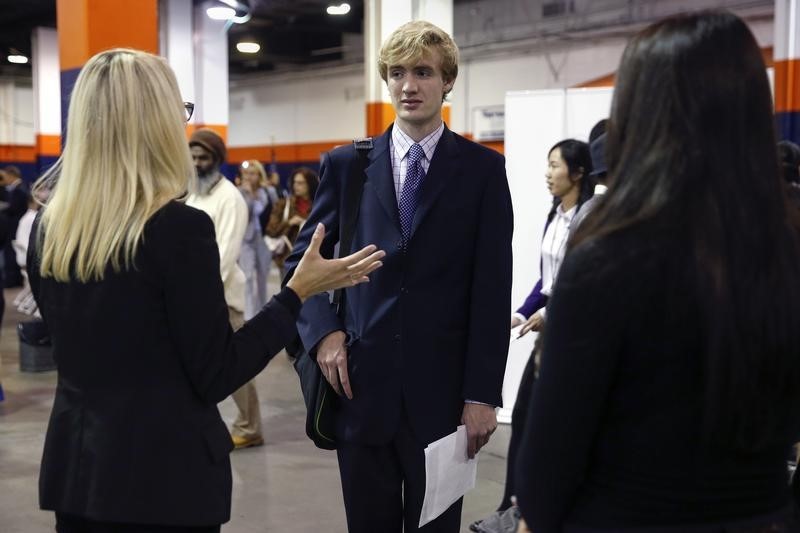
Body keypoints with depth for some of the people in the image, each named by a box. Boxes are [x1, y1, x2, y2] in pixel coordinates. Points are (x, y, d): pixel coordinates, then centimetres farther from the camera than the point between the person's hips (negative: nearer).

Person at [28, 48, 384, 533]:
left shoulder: (49, 228, 1)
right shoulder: (179, 227, -19)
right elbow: (216, 377, -14)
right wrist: (299, 292, -8)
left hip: (76, 465, 6)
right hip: (163, 470, -6)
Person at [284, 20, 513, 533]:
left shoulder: (482, 169, 0)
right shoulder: (346, 164, 5)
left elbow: (492, 290, -4)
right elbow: (304, 258, 11)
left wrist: (483, 393, -8)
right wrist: (323, 332, -5)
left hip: (443, 389, -2)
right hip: (360, 382, 2)